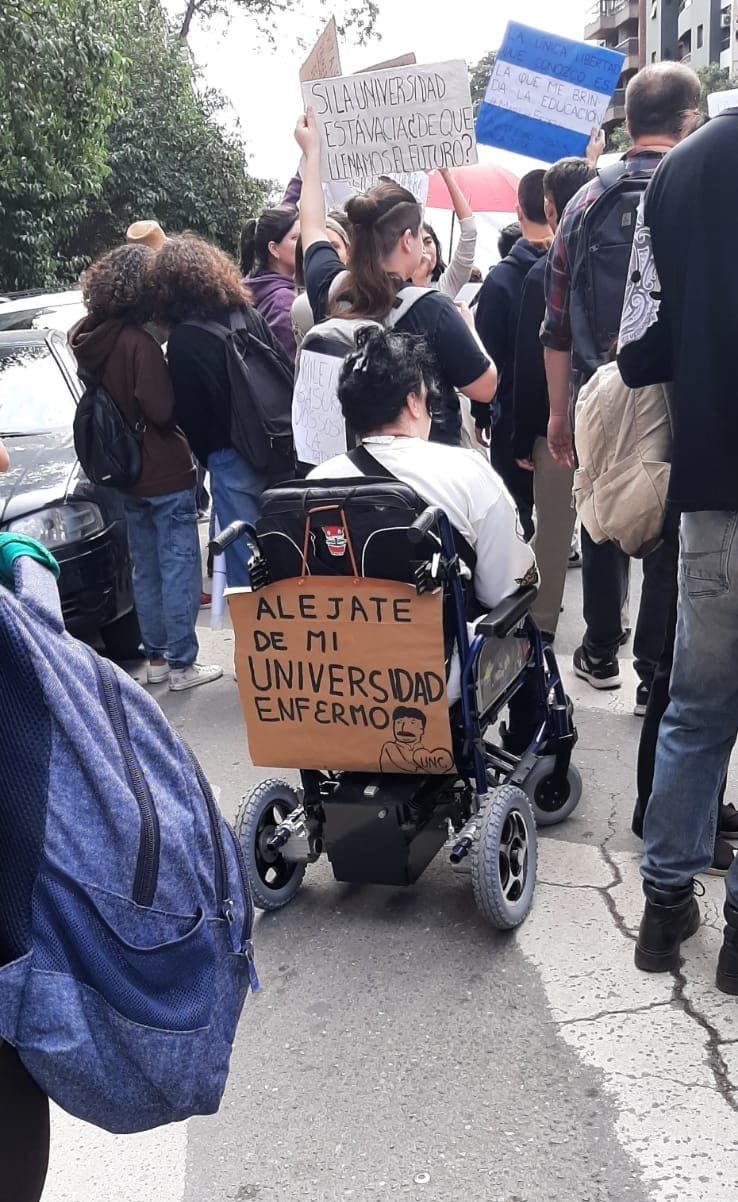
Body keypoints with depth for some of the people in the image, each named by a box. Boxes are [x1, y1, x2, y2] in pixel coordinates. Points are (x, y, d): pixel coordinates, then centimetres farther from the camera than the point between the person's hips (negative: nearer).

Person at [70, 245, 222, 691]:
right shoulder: (139, 342, -19)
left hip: (128, 474, 8)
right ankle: (182, 663, 5)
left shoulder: (95, 340, 6)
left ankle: (156, 658, 24)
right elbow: (162, 409, -20)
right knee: (179, 569, 0)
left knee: (147, 570, 16)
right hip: (166, 474, -8)